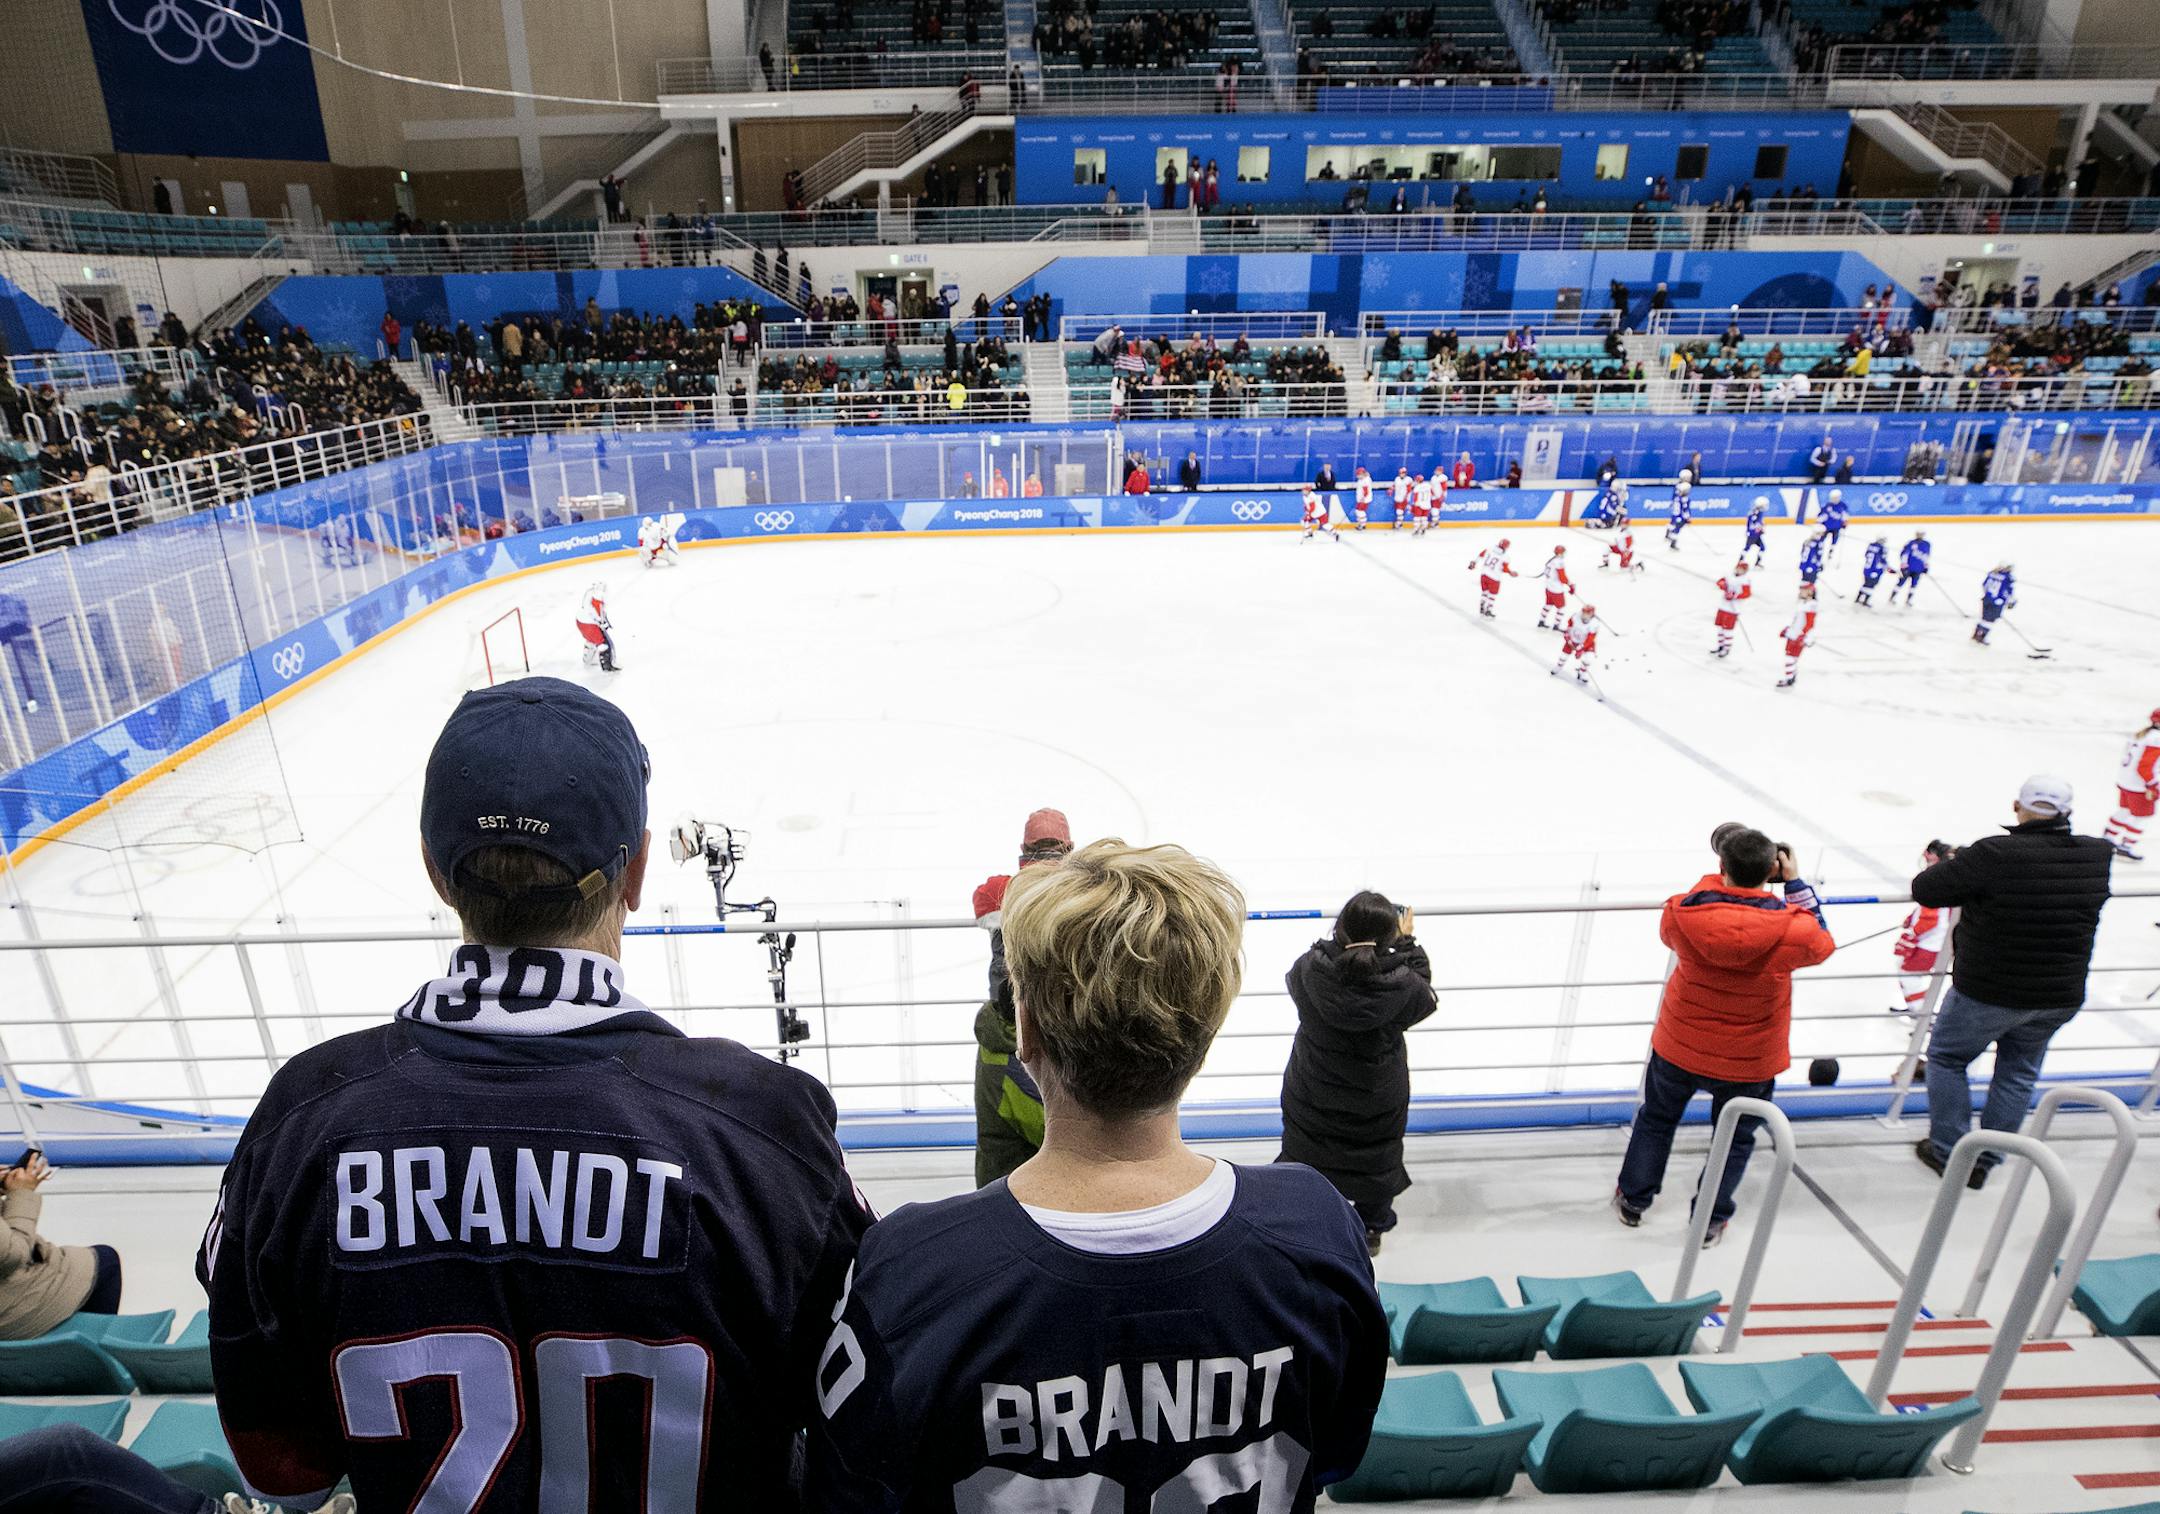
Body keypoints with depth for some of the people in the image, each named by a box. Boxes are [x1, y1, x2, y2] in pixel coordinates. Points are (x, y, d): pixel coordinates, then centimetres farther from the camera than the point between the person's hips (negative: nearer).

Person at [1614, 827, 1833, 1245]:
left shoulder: (1682, 912, -23)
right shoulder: (1790, 931, -24)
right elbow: (1821, 941, 0)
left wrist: (1722, 874, 2)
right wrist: (1794, 882, -1)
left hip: (1679, 1045, 1)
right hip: (1749, 1061, -1)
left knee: (1658, 1117, 24)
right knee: (1735, 1139, 22)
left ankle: (1632, 1199, 39)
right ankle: (1710, 1221, 36)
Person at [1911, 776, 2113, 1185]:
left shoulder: (1994, 854, -26)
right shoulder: (2098, 856, -8)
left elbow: (1924, 889, -20)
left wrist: (1955, 866, -1)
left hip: (1988, 992, -5)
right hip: (2062, 997, 5)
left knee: (1947, 1058, 17)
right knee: (2018, 1072, 21)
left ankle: (1948, 1152, 22)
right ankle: (1984, 1162, 30)